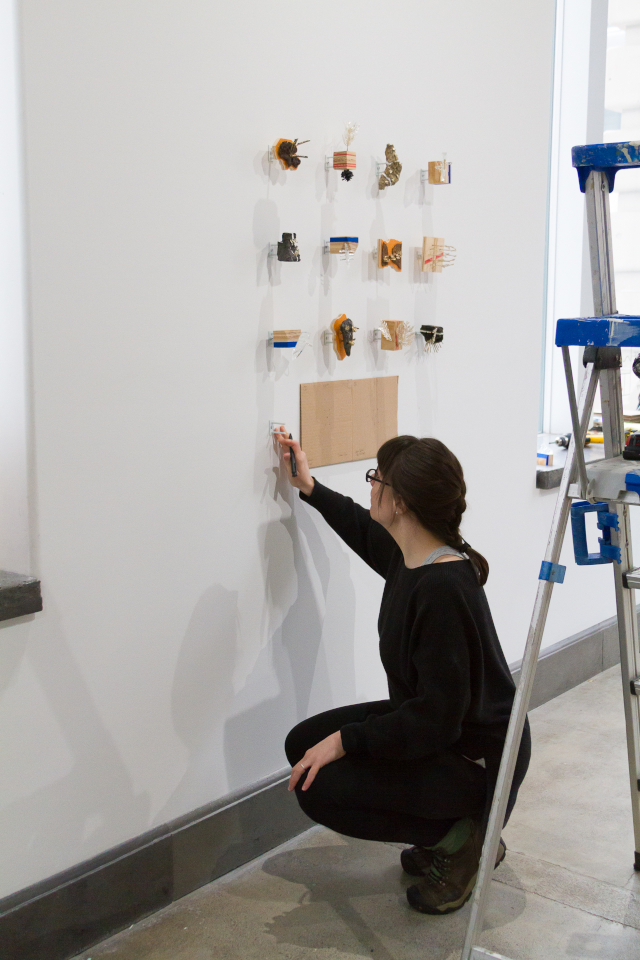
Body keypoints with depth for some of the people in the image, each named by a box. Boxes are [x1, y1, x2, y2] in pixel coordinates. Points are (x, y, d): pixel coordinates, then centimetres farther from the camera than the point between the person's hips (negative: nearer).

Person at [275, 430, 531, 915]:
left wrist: (347, 739, -22)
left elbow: (436, 718, -29)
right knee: (305, 744, 5)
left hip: (477, 755, -9)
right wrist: (309, 487, 23)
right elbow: (365, 529, 23)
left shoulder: (442, 589, -32)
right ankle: (446, 827, 12)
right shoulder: (407, 555, -4)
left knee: (320, 787, -18)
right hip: (430, 724, 10)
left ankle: (461, 837, -1)